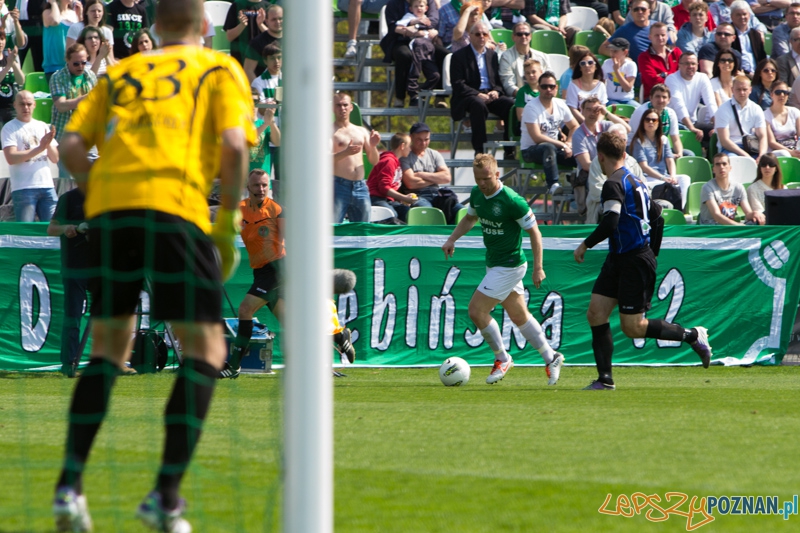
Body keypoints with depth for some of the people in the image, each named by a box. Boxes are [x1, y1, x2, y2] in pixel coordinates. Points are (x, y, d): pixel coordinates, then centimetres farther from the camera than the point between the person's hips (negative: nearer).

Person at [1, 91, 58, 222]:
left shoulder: (43, 127, 16)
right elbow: (11, 158, -12)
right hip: (23, 188, -5)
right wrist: (39, 148, -15)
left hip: (47, 186, 5)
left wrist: (48, 145, -9)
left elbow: (55, 158, 13)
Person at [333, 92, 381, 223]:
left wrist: (373, 146, -2)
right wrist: (345, 153, -25)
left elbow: (374, 161, 18)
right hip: (339, 185, -5)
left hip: (360, 186, 5)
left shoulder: (361, 131, 18)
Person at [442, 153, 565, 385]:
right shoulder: (477, 194, 0)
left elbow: (534, 232, -16)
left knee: (476, 310, -9)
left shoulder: (512, 201, -23)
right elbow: (470, 218, 21)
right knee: (519, 316, 14)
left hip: (509, 266, -8)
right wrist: (452, 239, 7)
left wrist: (538, 267, -16)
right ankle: (551, 359, 25)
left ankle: (502, 359, 8)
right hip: (494, 263, 8)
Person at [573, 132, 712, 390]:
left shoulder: (613, 184, -15)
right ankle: (605, 379, 0)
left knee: (633, 327, -5)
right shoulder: (636, 181, 14)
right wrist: (652, 255, 29)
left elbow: (610, 224, -26)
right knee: (595, 313, 1)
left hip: (634, 262, -10)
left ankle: (693, 335, 8)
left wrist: (585, 244, -13)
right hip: (618, 259, 10)